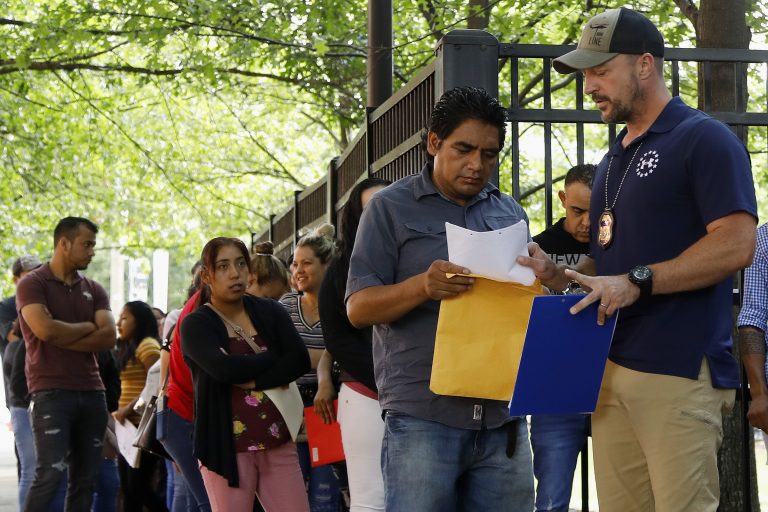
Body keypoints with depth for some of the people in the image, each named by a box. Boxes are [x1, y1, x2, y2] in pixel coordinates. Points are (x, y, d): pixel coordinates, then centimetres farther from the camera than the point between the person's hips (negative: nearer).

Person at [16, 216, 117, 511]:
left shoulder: (94, 290, 14)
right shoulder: (32, 284, -2)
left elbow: (109, 338, 1)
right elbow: (46, 330, -18)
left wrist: (63, 339, -9)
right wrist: (88, 327, -2)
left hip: (91, 392, 6)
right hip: (51, 392, -6)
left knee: (85, 478, 5)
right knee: (51, 472, -15)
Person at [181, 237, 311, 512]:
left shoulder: (269, 312, 9)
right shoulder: (196, 325, -1)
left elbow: (300, 360, -5)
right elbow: (224, 368, -19)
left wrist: (254, 381, -15)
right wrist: (275, 359, -6)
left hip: (277, 441, 3)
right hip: (226, 446, -3)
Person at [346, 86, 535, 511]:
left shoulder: (511, 213, 16)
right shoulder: (391, 208, 3)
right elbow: (358, 308, -3)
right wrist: (422, 286, -21)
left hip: (503, 417, 4)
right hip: (423, 418, -4)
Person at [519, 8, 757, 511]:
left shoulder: (705, 139, -5)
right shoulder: (614, 159, 21)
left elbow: (736, 245, -15)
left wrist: (636, 282, -20)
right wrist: (559, 275, 7)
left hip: (680, 373, -8)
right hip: (611, 368, 8)